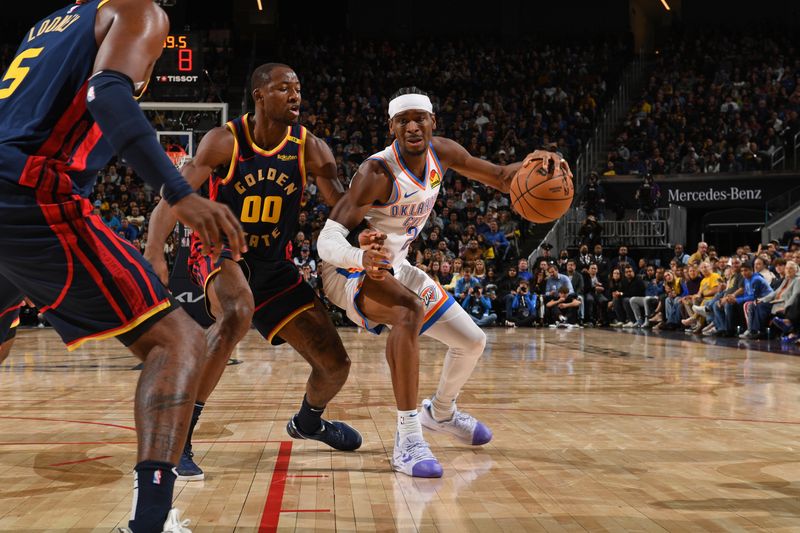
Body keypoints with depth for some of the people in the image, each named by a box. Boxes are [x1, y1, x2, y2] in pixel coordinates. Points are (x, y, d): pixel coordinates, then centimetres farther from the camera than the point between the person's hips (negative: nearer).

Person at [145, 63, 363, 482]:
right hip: (222, 251, -4)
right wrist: (154, 252, -35)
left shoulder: (309, 148, -5)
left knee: (335, 364, 2)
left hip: (274, 265, 4)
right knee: (237, 314, -40)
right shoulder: (225, 141, -14)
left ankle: (307, 422, 39)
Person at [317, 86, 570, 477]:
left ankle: (441, 412, 41)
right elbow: (327, 241, -36)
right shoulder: (377, 172, -30)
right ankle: (408, 440, -37)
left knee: (472, 342, 10)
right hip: (350, 270, -8)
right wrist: (362, 258, -59)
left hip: (394, 267, 8)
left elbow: (501, 177, 2)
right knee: (410, 310, -40)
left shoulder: (441, 153, -8)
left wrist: (530, 165, -21)